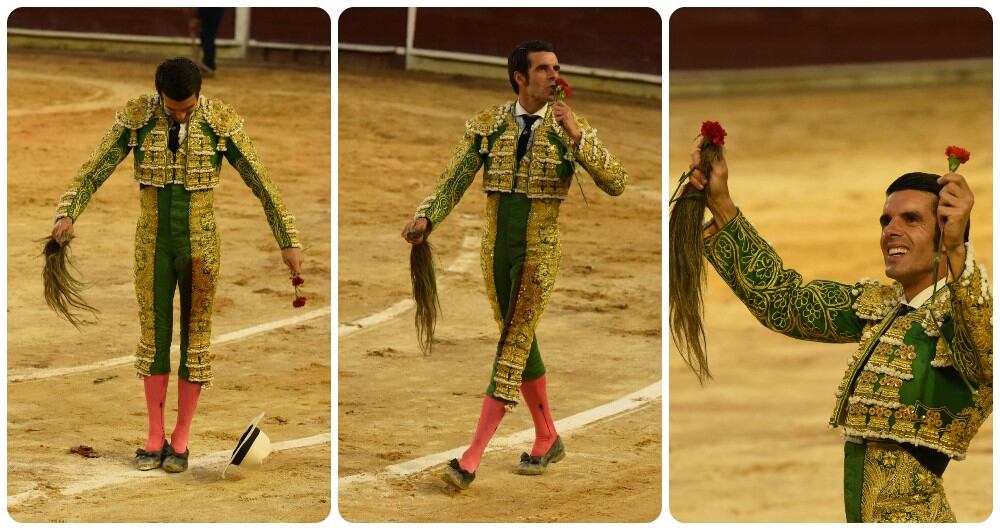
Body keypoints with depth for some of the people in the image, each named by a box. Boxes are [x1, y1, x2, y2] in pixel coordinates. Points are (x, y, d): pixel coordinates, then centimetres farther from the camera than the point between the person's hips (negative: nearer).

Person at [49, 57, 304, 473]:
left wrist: (288, 242, -9)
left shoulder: (221, 122, -12)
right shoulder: (136, 118, -9)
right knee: (153, 336, 6)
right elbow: (94, 169, -11)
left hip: (200, 245, -1)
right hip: (153, 244, 1)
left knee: (195, 337, 4)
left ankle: (181, 439, 15)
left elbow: (261, 183, -8)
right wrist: (66, 215, -28)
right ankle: (155, 437, 18)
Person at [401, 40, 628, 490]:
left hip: (539, 253, -4)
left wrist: (576, 136, -28)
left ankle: (471, 458, -13)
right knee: (521, 345, 13)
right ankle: (547, 440, 31)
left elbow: (616, 183, -15)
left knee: (512, 347, -9)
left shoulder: (572, 129, -6)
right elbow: (453, 182, -4)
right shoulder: (487, 124, 0)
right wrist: (425, 219, -23)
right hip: (496, 250, 4)